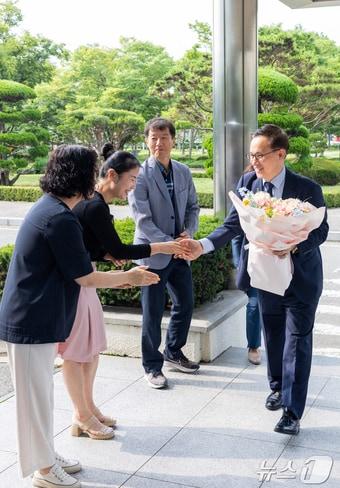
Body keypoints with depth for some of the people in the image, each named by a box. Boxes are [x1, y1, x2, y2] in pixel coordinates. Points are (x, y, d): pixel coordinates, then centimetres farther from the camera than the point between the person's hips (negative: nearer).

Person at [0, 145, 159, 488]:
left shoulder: (48, 207, 8)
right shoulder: (60, 219, -23)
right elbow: (85, 279, -16)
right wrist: (128, 277, -1)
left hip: (35, 318, 10)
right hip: (31, 323, -10)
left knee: (41, 392, 20)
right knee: (35, 394, 5)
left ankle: (46, 454, 35)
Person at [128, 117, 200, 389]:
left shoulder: (184, 172, 4)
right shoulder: (140, 175, -14)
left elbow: (193, 206, 11)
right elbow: (143, 219, -17)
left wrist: (189, 232, -7)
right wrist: (169, 244, -22)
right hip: (153, 252, -6)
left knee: (186, 303, 15)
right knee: (153, 312, 4)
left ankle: (173, 353, 36)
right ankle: (152, 366, 20)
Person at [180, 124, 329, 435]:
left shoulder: (306, 188, -18)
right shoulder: (247, 183, -7)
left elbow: (321, 230, -11)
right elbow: (233, 224, -7)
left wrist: (293, 247, -30)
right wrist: (203, 246, -22)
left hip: (300, 275, -4)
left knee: (297, 341, -3)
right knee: (273, 335, 19)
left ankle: (292, 412, 1)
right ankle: (278, 387, 40)